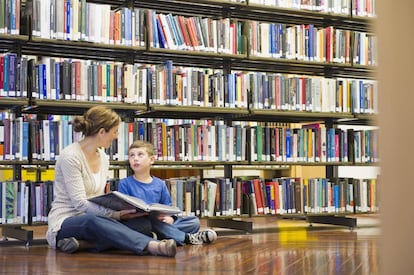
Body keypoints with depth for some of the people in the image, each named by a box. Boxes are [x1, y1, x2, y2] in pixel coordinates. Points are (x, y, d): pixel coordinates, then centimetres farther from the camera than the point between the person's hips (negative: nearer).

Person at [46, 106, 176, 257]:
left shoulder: (103, 158, 11)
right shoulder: (70, 156, -14)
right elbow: (80, 203, -21)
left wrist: (120, 211, -6)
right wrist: (116, 214, -29)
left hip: (93, 220, 7)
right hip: (64, 224, -7)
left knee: (143, 222, -18)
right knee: (92, 221, -42)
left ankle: (83, 244, -30)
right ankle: (152, 246, -57)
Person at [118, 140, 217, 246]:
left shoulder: (160, 184, 15)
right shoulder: (125, 183, 4)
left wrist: (170, 218, -10)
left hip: (161, 224, 4)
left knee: (194, 221, -7)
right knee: (149, 220, -38)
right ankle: (187, 238, -30)